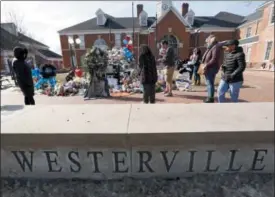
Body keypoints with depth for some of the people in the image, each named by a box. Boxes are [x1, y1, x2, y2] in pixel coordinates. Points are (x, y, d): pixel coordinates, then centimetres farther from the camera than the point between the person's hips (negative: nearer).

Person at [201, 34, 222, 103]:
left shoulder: (216, 47, -12)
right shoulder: (210, 48, 19)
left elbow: (214, 59, -23)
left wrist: (206, 66, -23)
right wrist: (204, 65, 10)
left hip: (211, 68, -10)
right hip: (208, 69, 10)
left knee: (210, 83, -8)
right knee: (208, 83, 13)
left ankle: (211, 98, -3)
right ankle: (209, 97, 22)